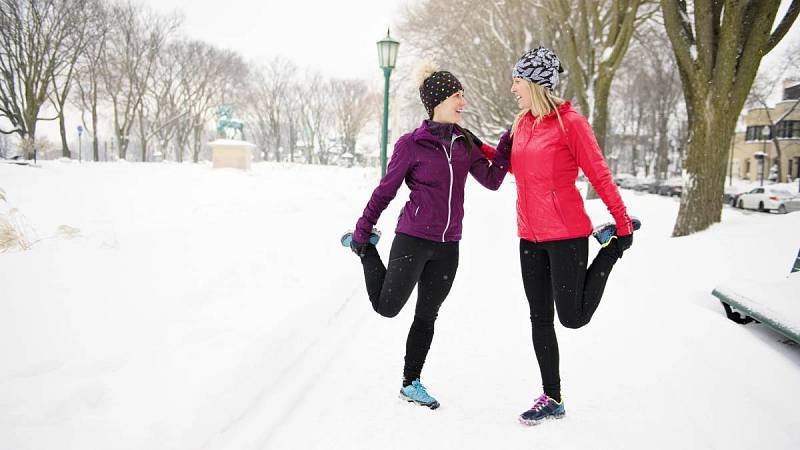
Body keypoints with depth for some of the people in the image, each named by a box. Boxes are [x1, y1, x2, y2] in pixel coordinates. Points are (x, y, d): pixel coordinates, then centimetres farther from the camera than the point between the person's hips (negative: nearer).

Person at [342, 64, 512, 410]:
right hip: (413, 239, -5)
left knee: (427, 316, 12)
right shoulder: (411, 144, -9)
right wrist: (362, 230, 2)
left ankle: (411, 383, 27)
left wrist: (507, 143, -4)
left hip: (448, 246, 5)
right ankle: (365, 249, 27)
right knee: (387, 307, 3)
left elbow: (491, 180, 2)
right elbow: (385, 191, -3)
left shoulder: (465, 142, 7)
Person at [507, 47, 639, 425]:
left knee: (572, 318, 1)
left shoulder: (570, 122, -11)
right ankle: (552, 399, 22)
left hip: (566, 235, -6)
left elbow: (599, 176, -9)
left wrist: (623, 224, -7)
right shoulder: (522, 123, 8)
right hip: (530, 237, 7)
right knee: (540, 319, 9)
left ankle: (613, 247, 22)